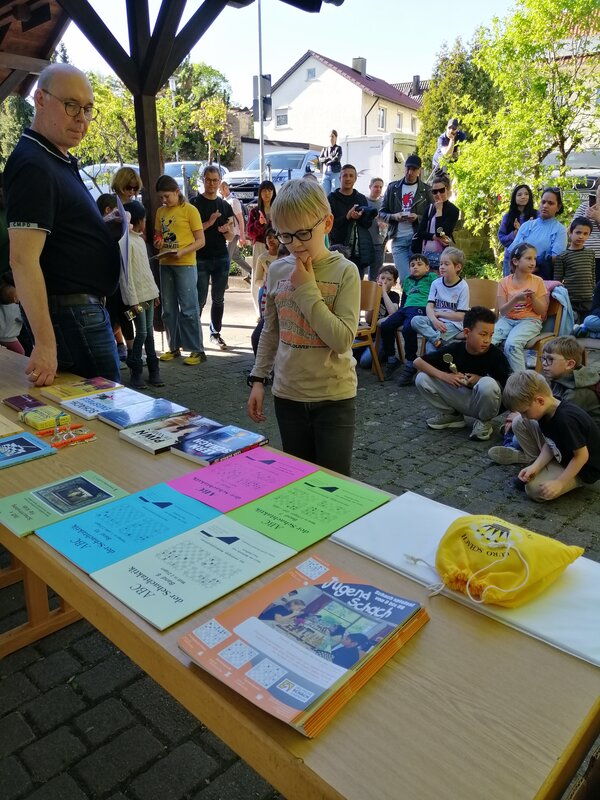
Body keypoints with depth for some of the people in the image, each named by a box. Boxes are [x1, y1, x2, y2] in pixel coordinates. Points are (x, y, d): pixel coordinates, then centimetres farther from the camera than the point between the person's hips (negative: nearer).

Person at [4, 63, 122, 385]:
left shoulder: (60, 160, 15)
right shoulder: (33, 165, -16)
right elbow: (23, 259, -25)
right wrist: (45, 344, -30)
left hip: (85, 307, 10)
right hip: (71, 313, -10)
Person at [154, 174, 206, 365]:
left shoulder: (189, 210, -4)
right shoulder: (161, 212, 13)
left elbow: (200, 241, -7)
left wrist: (181, 252, -20)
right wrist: (158, 243, -2)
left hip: (185, 264, -6)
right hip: (165, 264, 6)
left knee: (188, 308, -6)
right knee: (169, 309, 10)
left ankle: (197, 350, 0)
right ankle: (174, 347, 20)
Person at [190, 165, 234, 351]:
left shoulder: (225, 206, 11)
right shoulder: (195, 203, -1)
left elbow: (231, 235, 12)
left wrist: (227, 230, -11)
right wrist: (209, 223, -19)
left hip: (221, 258, 4)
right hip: (200, 258, -4)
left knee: (218, 299, 9)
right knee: (200, 300, -4)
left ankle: (215, 333, 20)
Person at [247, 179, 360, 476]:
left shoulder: (344, 272, -11)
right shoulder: (277, 270, 2)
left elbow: (343, 340, -21)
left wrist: (307, 289, -20)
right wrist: (257, 379, 8)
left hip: (334, 396, -4)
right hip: (288, 394, 4)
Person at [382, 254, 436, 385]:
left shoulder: (431, 277, 15)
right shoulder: (407, 280, 33)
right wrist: (397, 314, 25)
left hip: (421, 308, -6)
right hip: (405, 309, 6)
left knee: (408, 328, -35)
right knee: (385, 326, -18)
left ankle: (410, 365, -22)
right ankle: (391, 360, -3)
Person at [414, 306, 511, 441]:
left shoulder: (496, 355, -17)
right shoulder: (454, 349, -12)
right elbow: (418, 362, -11)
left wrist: (480, 380, -23)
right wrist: (443, 376, -24)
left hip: (483, 404, -3)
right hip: (461, 399, 3)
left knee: (487, 384, -37)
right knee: (422, 379, -13)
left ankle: (484, 422, -6)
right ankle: (452, 415, 8)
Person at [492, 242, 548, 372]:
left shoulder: (538, 281, 2)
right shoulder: (504, 282, 3)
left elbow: (542, 311, 2)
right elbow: (502, 311, -2)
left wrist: (533, 298, -16)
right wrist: (516, 299, -19)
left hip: (529, 320, -2)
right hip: (507, 320, 2)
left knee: (512, 344, -32)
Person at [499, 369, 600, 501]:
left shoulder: (566, 420, -36)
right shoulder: (547, 410, -9)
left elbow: (582, 455, -28)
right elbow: (549, 444, -2)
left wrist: (559, 483, -25)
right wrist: (535, 466, -17)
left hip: (583, 469, -9)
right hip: (561, 454, 9)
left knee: (536, 489, -25)